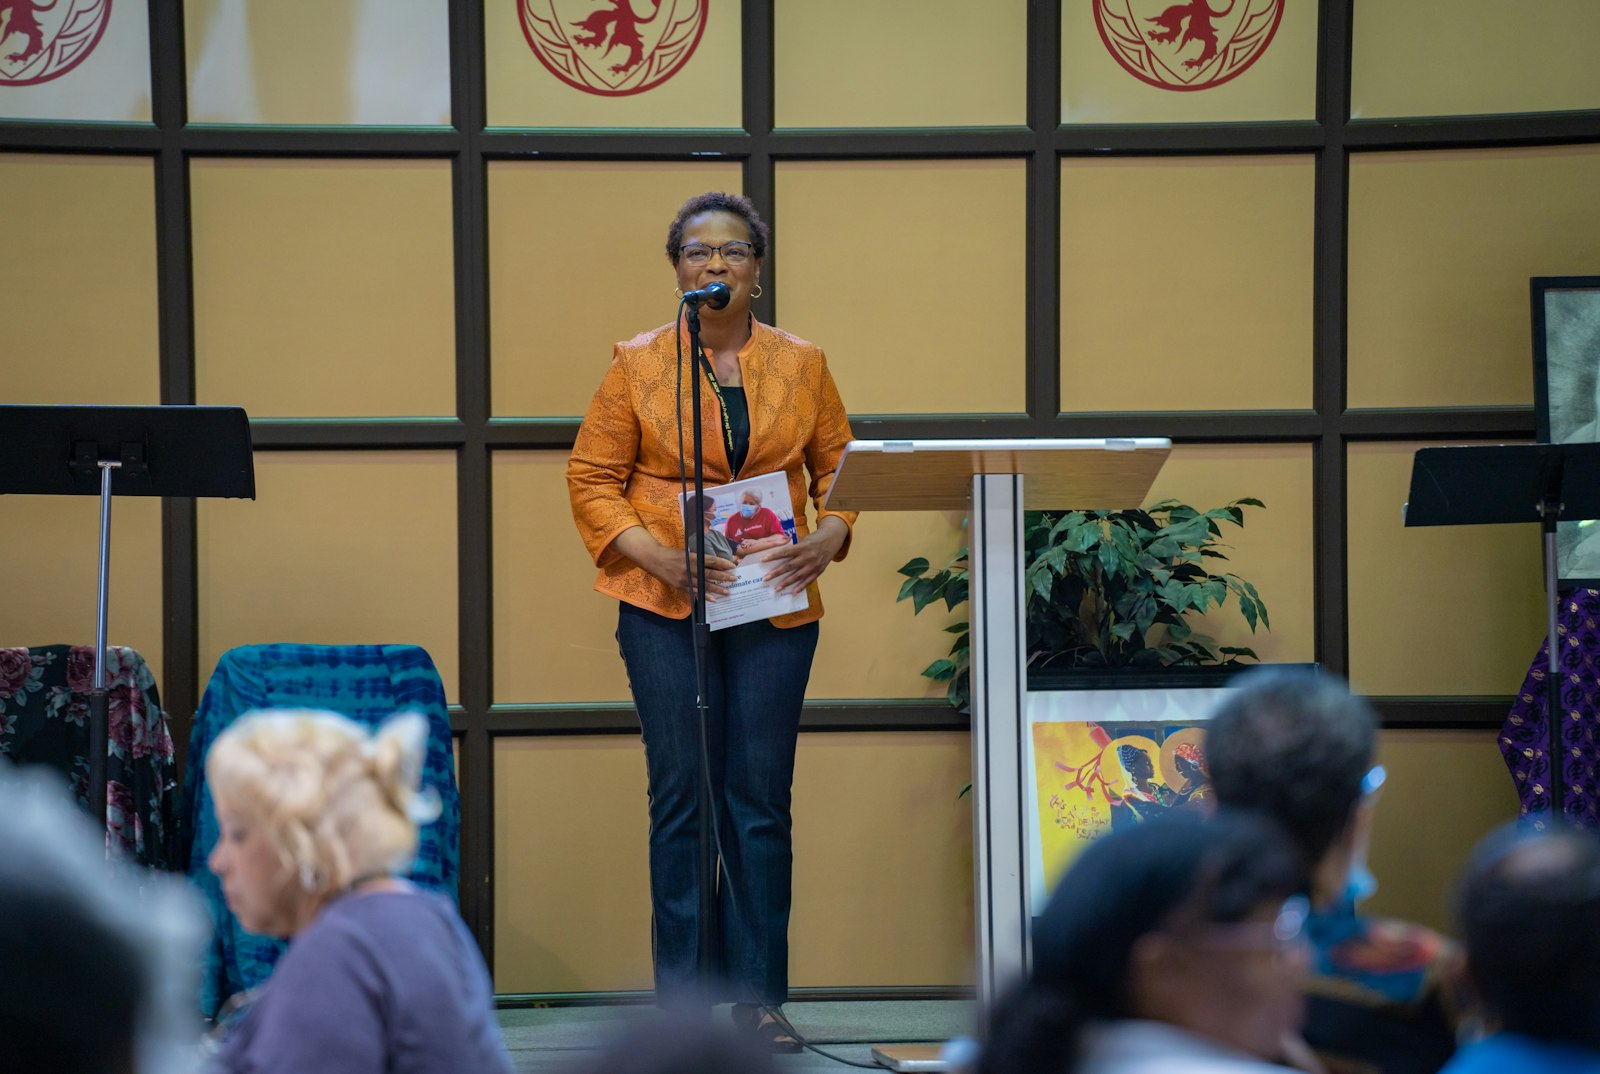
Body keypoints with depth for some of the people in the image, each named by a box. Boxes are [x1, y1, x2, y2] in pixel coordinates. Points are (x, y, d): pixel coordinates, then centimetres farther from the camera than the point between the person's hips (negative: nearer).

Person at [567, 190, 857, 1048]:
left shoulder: (802, 366, 9)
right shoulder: (637, 367, 3)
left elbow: (840, 469, 13)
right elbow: (592, 480, 2)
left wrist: (828, 538, -7)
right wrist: (657, 557, -12)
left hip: (777, 608, 2)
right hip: (666, 609, -2)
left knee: (761, 801, 3)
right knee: (682, 798, -1)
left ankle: (758, 998, 9)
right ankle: (683, 1002, 5)